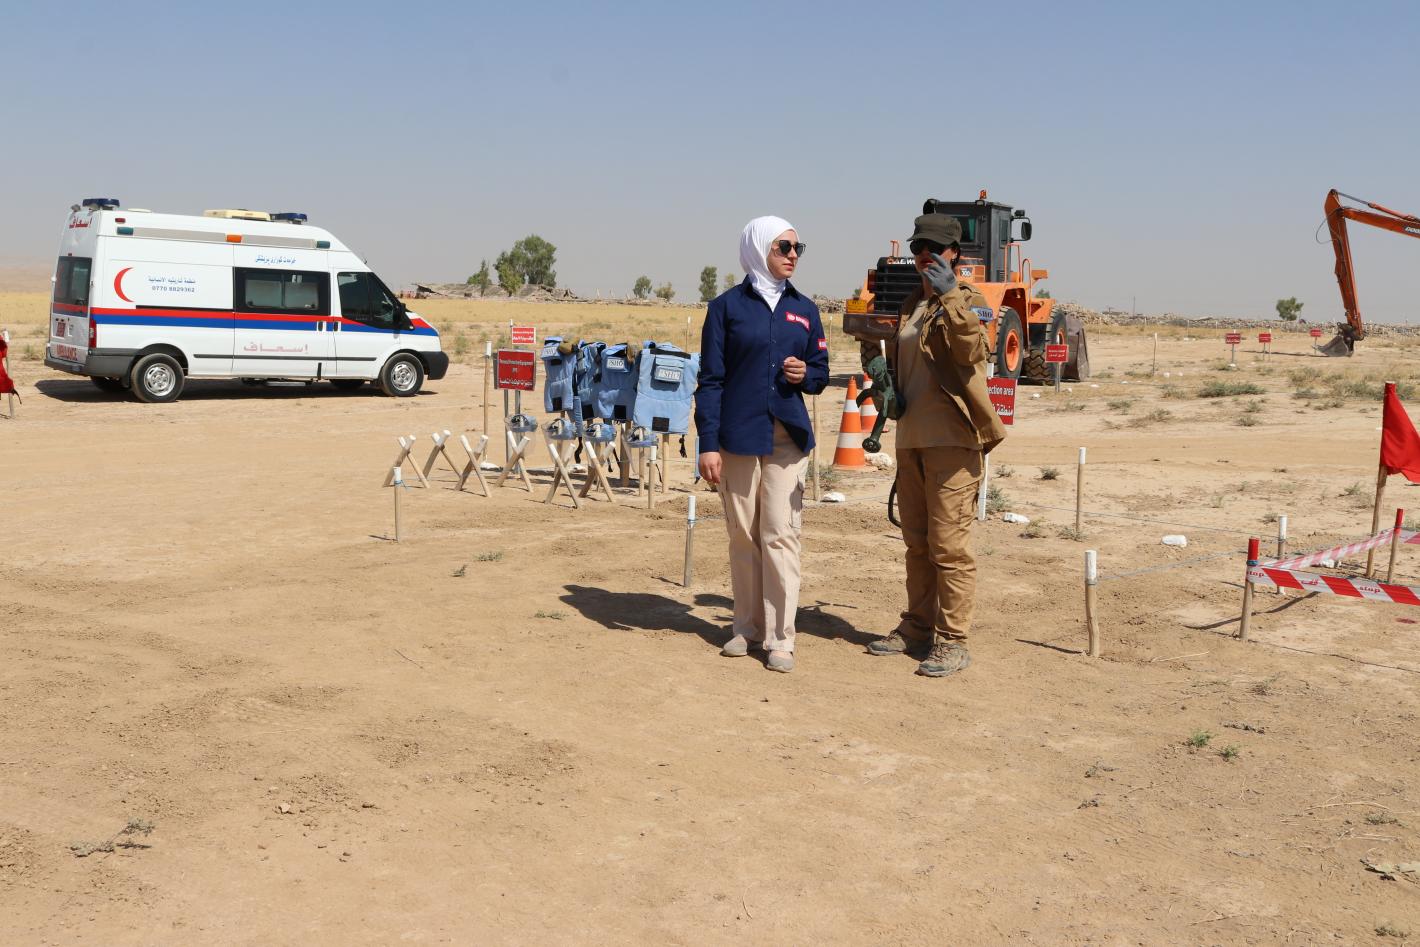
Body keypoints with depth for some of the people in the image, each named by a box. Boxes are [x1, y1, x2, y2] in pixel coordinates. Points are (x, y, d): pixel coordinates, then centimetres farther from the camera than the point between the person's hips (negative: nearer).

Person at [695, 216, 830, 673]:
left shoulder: (804, 309, 11)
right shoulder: (727, 306, 1)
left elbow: (821, 372, 17)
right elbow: (710, 379, -1)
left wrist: (804, 375, -7)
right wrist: (708, 444, -7)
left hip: (788, 437, 2)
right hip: (738, 435, -2)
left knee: (781, 535, -3)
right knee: (743, 536, 6)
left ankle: (780, 637, 2)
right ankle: (747, 628, 19)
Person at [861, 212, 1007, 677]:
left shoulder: (967, 300, -4)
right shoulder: (911, 304, 16)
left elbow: (971, 349, -23)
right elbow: (872, 336, 31)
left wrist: (951, 297, -28)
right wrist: (876, 362, 11)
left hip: (952, 439, -8)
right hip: (911, 439, 8)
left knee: (949, 545, -6)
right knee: (916, 543, 15)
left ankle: (952, 640, 1)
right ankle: (918, 627, 26)